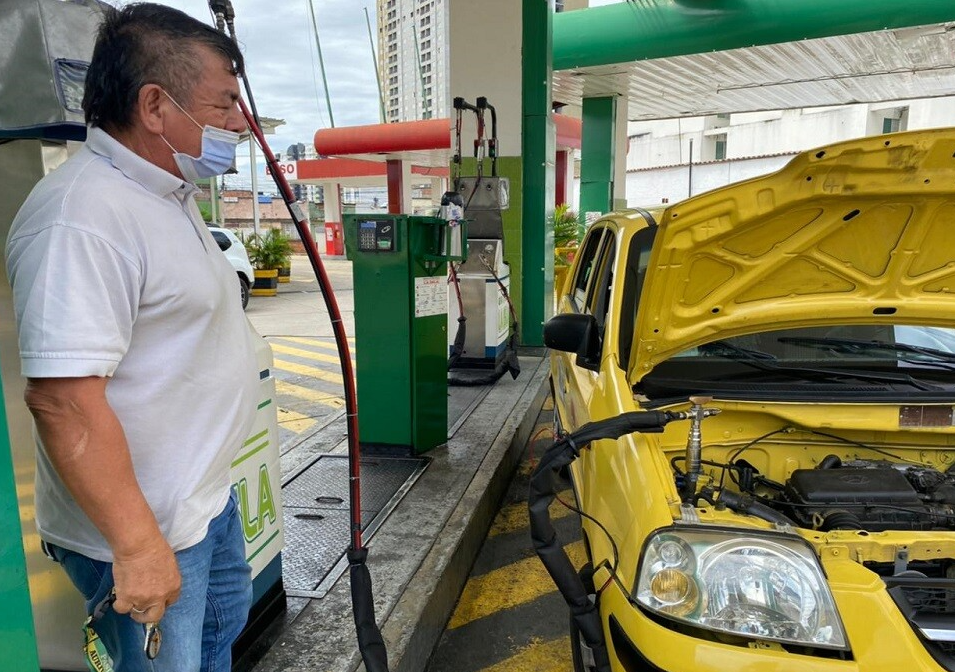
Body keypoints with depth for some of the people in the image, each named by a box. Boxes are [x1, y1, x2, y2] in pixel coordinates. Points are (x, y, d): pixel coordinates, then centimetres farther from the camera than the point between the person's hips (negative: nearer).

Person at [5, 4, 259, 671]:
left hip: (207, 496, 9)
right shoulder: (82, 216, -27)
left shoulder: (167, 191, 7)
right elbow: (61, 398, -31)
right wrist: (137, 544, -26)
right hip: (145, 528, -9)